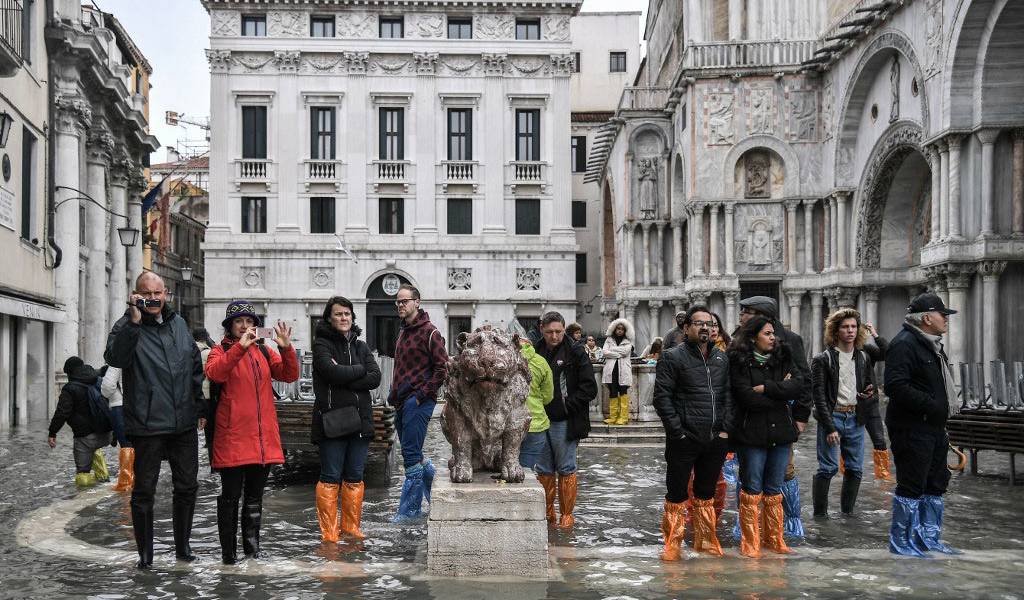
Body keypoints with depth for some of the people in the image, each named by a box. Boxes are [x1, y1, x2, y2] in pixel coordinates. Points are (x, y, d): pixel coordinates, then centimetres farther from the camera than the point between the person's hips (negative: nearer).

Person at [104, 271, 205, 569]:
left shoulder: (179, 324, 12)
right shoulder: (127, 326, -6)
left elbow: (196, 367, 20)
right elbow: (115, 357, -26)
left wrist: (200, 407, 18)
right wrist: (134, 321, -31)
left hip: (184, 424, 5)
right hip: (148, 426, -5)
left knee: (187, 488, 13)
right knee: (144, 491, 3)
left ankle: (183, 546, 27)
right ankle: (145, 554, 14)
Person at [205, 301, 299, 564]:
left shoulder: (264, 352, 14)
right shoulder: (221, 350, 0)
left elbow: (289, 375, 3)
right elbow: (214, 373, -22)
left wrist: (286, 349, -14)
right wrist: (240, 347, -30)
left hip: (263, 437, 5)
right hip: (232, 436, -5)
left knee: (255, 496, 14)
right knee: (231, 495, -1)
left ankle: (252, 547, 25)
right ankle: (229, 551, 8)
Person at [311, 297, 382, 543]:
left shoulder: (360, 346, 14)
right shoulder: (322, 345, -1)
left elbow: (375, 378, -1)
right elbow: (332, 372, -19)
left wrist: (344, 379, -12)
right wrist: (359, 370, -5)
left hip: (360, 419, 5)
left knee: (355, 478, 11)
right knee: (330, 478, -2)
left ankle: (351, 527, 20)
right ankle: (329, 531, 5)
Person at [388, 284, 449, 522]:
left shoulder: (429, 332, -9)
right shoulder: (404, 332, 19)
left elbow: (442, 368, -14)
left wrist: (422, 394, -16)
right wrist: (394, 395, 17)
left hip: (418, 402, -9)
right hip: (402, 402, 9)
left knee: (411, 454, -7)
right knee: (413, 454, 13)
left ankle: (409, 509, 0)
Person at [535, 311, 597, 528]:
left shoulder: (576, 353, -4)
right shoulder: (535, 352, 7)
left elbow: (589, 388, -6)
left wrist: (567, 405, -12)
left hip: (565, 422, -4)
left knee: (566, 469, 3)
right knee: (544, 469, 11)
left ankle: (567, 514, 12)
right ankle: (547, 512, 22)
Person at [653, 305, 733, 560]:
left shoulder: (722, 358, 11)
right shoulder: (673, 357, -7)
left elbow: (729, 395, 11)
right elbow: (662, 398, -11)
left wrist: (725, 429, 0)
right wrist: (678, 432, -14)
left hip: (715, 441, 5)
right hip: (683, 441, -5)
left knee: (706, 494, 16)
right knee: (677, 495, 2)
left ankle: (706, 541, 27)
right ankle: (672, 544, 12)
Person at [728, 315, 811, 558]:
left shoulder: (783, 358, 8)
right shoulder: (740, 362, -7)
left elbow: (798, 385, -6)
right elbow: (747, 397, -16)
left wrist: (766, 388, -14)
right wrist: (781, 393, -7)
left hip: (780, 431, 4)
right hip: (752, 433, -4)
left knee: (774, 490, 12)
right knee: (752, 489, 2)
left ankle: (774, 538, 22)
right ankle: (749, 542, 10)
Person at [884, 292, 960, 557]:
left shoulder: (933, 345, 18)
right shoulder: (904, 344, -15)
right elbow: (895, 386, -25)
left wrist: (942, 419, 16)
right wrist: (930, 405, -23)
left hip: (934, 427, 10)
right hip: (912, 429, -10)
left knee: (935, 485, 16)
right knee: (911, 486, -5)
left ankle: (929, 538, 27)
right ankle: (901, 542, 5)